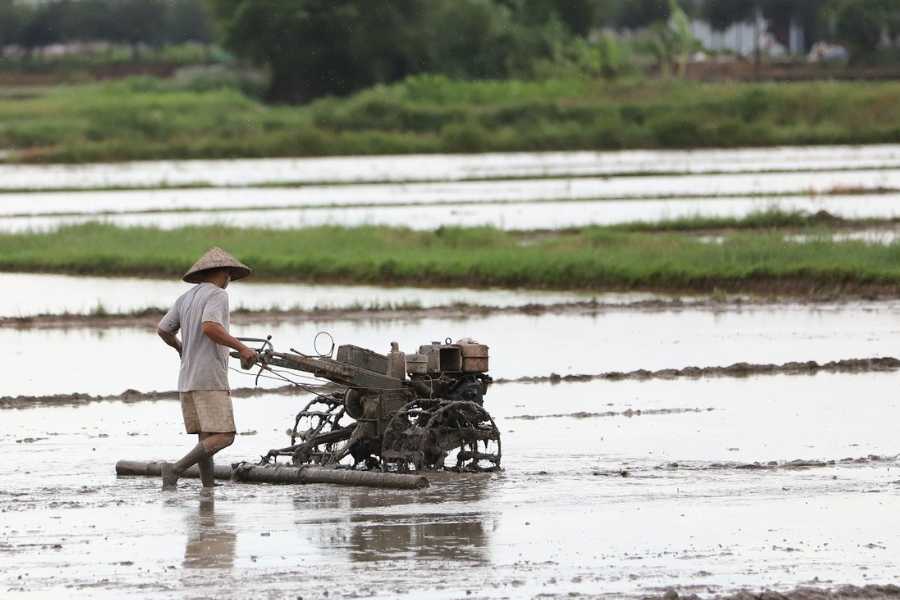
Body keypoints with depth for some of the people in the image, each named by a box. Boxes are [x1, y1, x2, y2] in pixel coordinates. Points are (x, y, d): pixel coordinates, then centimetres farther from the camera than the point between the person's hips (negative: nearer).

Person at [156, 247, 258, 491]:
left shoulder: (185, 298, 15)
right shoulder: (217, 295, -8)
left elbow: (163, 330, 18)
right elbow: (210, 327, -24)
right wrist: (241, 348, -21)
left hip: (187, 380, 9)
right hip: (210, 379, -9)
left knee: (206, 438, 10)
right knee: (223, 437, -13)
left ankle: (209, 488, 4)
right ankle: (175, 470, -23)